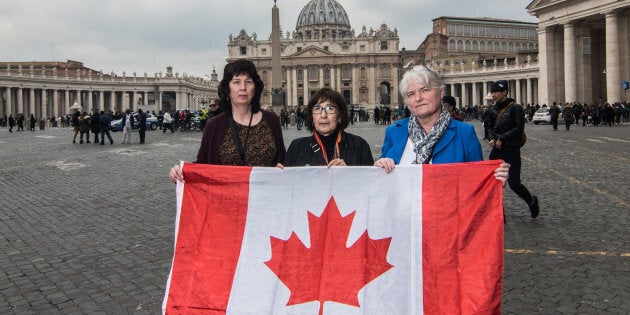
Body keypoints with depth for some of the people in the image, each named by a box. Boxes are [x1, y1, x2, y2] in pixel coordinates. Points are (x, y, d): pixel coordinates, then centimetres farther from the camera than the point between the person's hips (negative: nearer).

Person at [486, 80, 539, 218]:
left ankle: (531, 201, 26)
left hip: (511, 151, -6)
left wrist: (501, 139, -17)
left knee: (514, 183, -4)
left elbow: (519, 129, -14)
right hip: (497, 151, 6)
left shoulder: (515, 108, -7)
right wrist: (492, 139, -1)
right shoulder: (494, 109, 12)